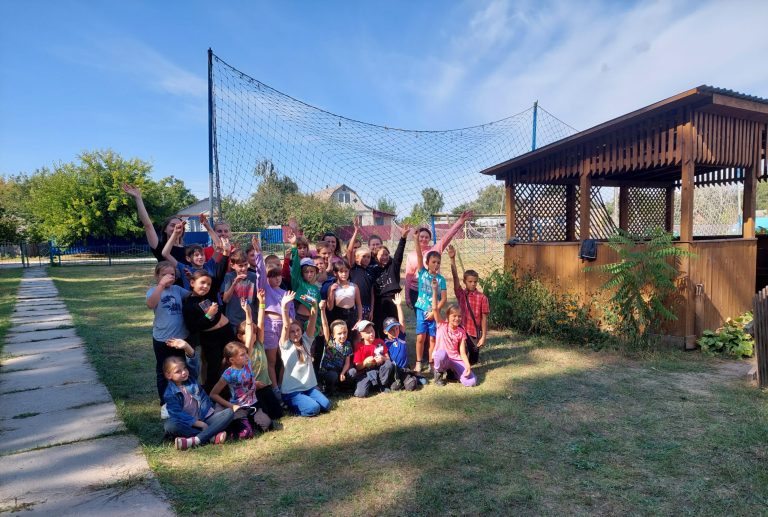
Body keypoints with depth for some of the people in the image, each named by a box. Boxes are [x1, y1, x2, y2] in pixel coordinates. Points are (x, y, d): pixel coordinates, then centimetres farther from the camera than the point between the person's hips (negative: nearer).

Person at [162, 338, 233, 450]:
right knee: (169, 425, -32)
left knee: (229, 412, -20)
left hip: (207, 419, 3)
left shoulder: (191, 378, 7)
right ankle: (212, 436, -34)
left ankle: (195, 440, -35)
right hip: (189, 424, -3)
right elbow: (178, 414, -11)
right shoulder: (169, 394, -2)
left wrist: (185, 346, -28)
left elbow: (192, 361, -8)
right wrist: (199, 424, -20)